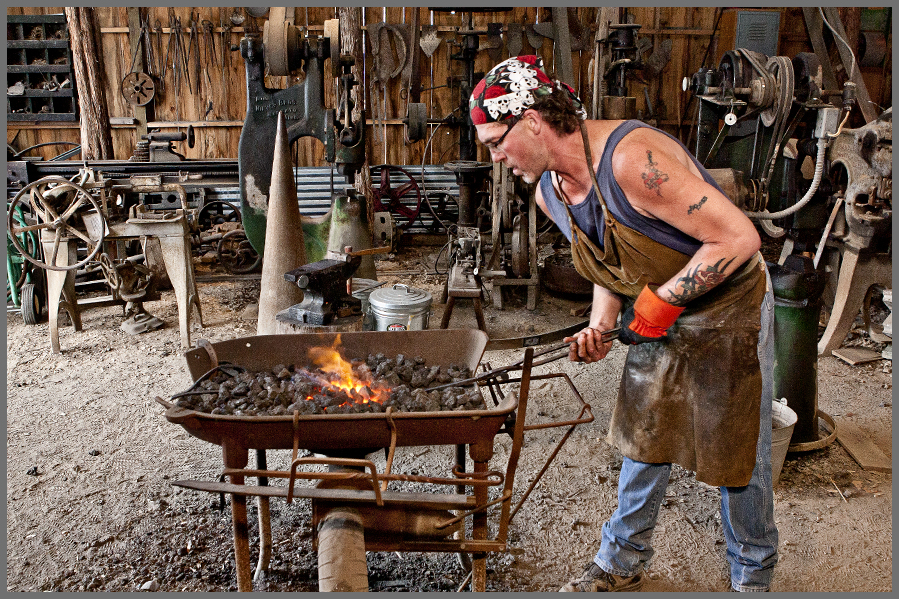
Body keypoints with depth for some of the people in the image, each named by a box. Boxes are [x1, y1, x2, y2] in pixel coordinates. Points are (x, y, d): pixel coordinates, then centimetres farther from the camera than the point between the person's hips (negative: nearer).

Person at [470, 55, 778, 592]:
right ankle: (623, 565, 32)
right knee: (643, 440, 14)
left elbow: (739, 237, -30)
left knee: (737, 452, 7)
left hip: (728, 308, -7)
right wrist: (601, 326, -6)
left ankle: (753, 576, 33)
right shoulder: (549, 194, -4)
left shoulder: (633, 158, -32)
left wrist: (662, 301, -26)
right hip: (655, 317, 7)